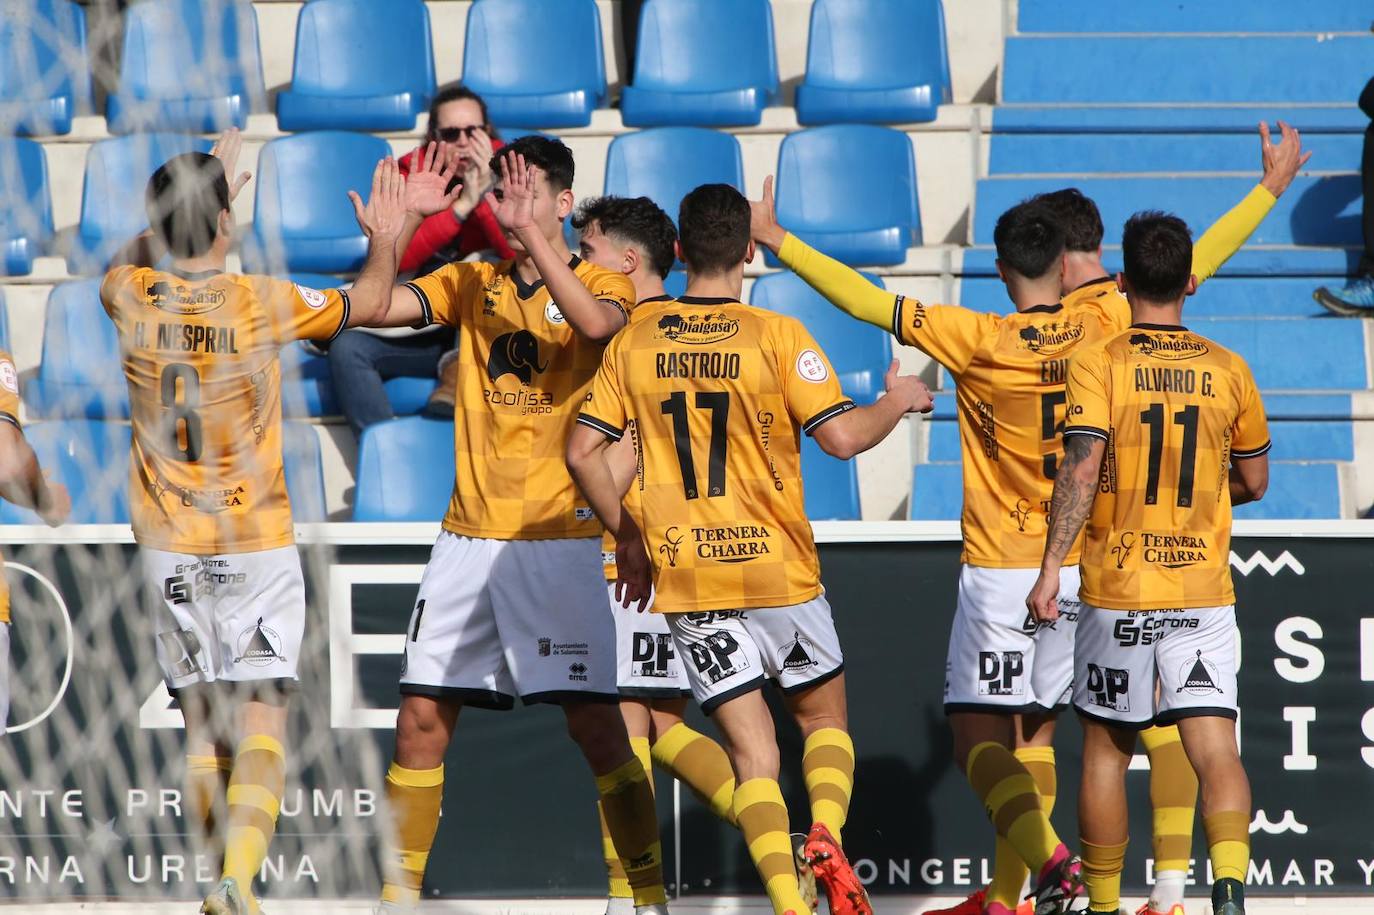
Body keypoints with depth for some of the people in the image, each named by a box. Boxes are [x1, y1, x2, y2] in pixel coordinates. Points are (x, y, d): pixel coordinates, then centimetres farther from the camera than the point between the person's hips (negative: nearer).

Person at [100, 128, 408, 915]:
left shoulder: (131, 296, -4)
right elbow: (364, 302, 9)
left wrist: (192, 198, 32)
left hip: (171, 548, 3)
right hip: (257, 544, -3)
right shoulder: (264, 303, -11)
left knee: (203, 723, 12)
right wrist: (385, 239, 25)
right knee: (261, 722, -6)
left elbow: (140, 256, 24)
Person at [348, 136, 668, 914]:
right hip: (469, 535, 4)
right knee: (423, 718, 2)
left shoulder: (602, 284, 1)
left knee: (595, 721, -8)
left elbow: (596, 322, -23)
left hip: (560, 538, -4)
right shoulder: (472, 283, 11)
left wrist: (530, 234, -26)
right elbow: (375, 306, -1)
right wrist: (408, 220, -10)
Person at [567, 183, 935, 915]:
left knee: (750, 751, 4)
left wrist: (626, 534, 14)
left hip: (686, 578, 2)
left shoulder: (637, 341, 1)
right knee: (824, 715, 18)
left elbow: (582, 451, 1)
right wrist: (897, 401, 8)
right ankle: (827, 835, -10)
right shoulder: (776, 337, -8)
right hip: (776, 570, -2)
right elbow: (842, 437, -12)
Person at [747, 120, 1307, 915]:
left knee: (979, 737, -2)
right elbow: (1198, 263, 8)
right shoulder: (1103, 326, -3)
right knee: (1033, 732, 16)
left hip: (1000, 573, -4)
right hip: (1081, 571, 4)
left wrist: (778, 241, -4)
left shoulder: (979, 342, -12)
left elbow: (869, 301, -12)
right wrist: (1272, 188, 19)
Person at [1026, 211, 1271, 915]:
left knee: (1105, 749, 14)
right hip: (1204, 593, 1)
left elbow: (1081, 468, -18)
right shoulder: (1228, 371, 5)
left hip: (1117, 593, -1)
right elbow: (1254, 482, 16)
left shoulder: (1097, 364, -4)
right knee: (1215, 748, -7)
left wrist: (1051, 566, -19)